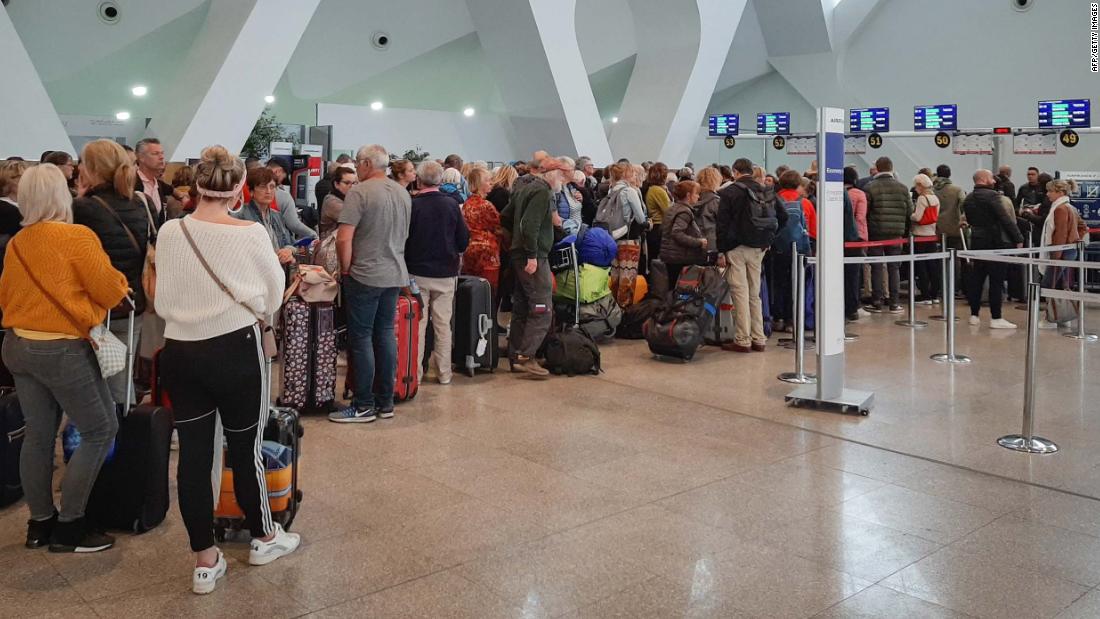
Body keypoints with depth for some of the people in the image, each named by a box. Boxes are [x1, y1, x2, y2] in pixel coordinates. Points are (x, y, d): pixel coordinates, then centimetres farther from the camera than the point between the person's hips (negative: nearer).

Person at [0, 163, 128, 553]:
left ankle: (40, 523, 25)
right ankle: (68, 526, 7)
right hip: (62, 350, -7)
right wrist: (119, 283, 9)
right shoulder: (77, 238, -15)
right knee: (101, 430, 4)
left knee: (39, 436, 15)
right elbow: (110, 292, -12)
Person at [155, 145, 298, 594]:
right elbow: (273, 295, 1)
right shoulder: (251, 234, -12)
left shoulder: (169, 233, -4)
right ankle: (264, 538, 31)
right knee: (245, 448, 11)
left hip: (180, 352, 3)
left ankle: (205, 561, 17)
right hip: (236, 350, -3)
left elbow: (162, 301, 5)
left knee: (193, 453, 7)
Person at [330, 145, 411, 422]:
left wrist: (345, 268, -5)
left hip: (366, 275, -7)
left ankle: (364, 406, 6)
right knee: (385, 334, 12)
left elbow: (344, 238, -18)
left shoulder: (360, 192, -14)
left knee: (361, 338, 1)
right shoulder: (403, 193, 9)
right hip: (396, 274, 7)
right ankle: (385, 402, 18)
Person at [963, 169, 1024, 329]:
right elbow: (1005, 219, -16)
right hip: (995, 242, -7)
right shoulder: (991, 195, -14)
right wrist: (1018, 238, -11)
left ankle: (974, 315, 16)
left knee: (976, 279, 11)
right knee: (996, 281, -3)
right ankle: (996, 318, -2)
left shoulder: (968, 199, 9)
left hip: (976, 242, 7)